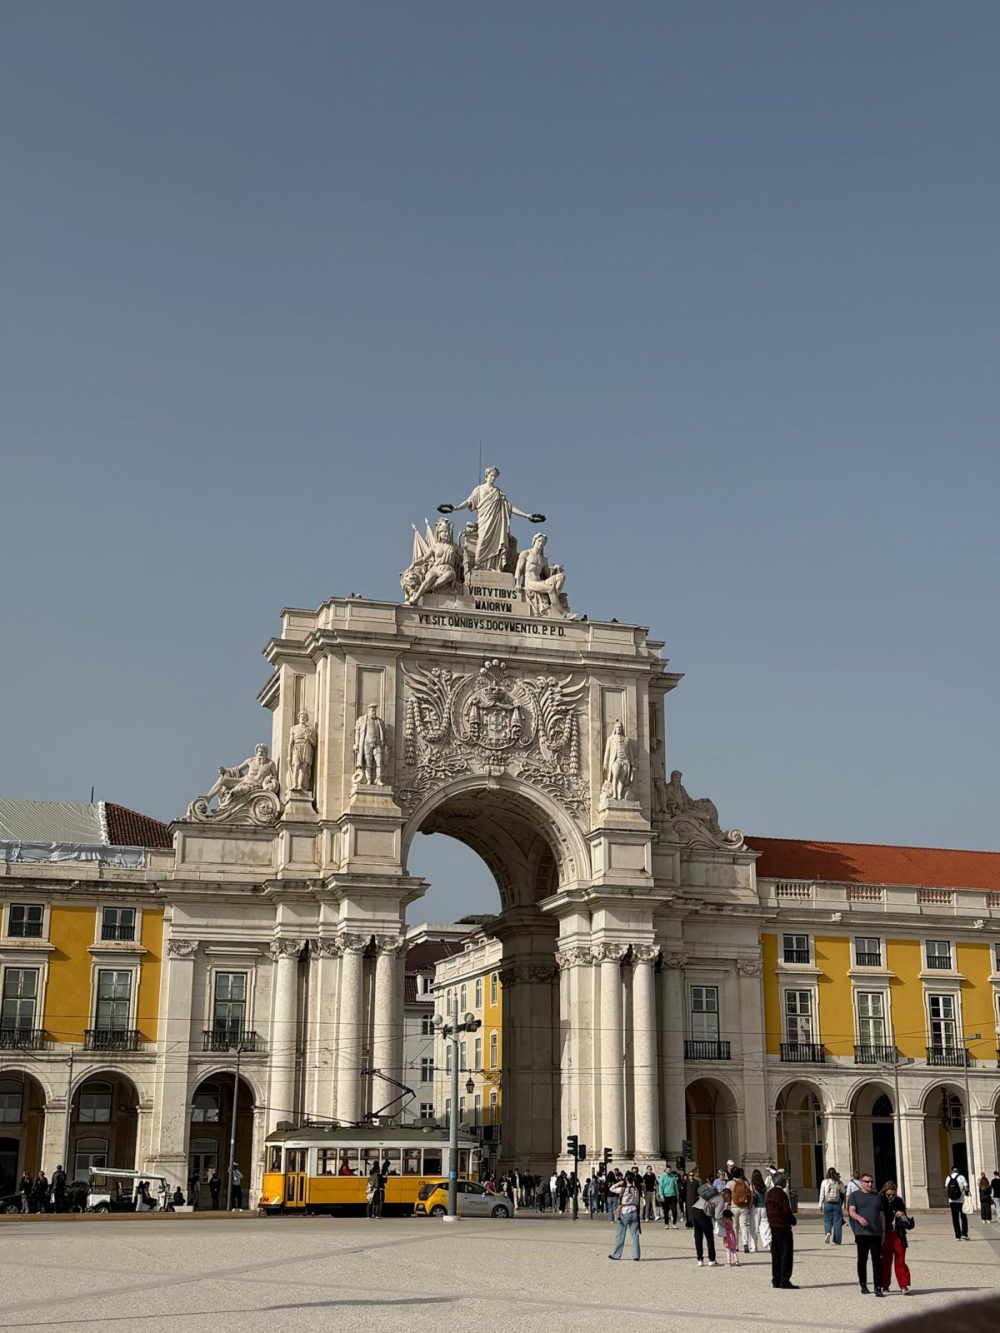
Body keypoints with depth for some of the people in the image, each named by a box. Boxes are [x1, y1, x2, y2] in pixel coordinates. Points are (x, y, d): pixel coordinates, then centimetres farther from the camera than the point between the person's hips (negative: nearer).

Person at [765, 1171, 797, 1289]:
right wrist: (793, 1220, -1)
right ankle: (785, 1281, -7)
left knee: (776, 1254, 13)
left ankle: (776, 1280, 16)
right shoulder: (781, 1194, -17)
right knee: (786, 1253, -4)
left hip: (773, 1226, 9)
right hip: (783, 1226, -9)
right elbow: (787, 1211, -18)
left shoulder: (769, 1193, 11)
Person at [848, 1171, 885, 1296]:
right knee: (862, 1259, 4)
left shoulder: (877, 1197, 18)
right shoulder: (855, 1196, 6)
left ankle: (878, 1288, -5)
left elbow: (881, 1214, 19)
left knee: (877, 1261, -4)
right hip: (861, 1233, -2)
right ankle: (863, 1284, 20)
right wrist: (859, 1218, -28)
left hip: (876, 1233, 2)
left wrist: (883, 1231, 12)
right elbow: (851, 1211, -6)